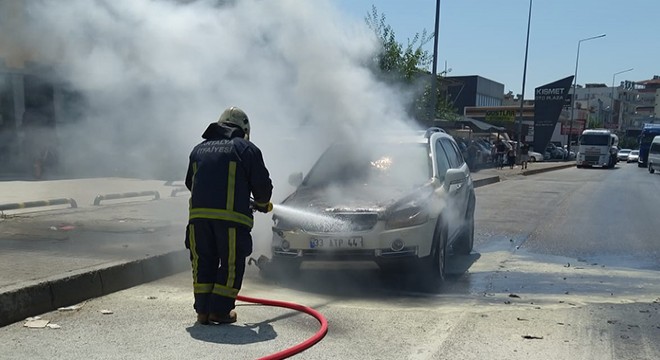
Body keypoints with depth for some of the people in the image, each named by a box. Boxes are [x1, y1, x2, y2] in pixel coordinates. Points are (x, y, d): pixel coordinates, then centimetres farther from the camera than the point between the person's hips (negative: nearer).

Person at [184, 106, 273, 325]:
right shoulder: (247, 149, 8)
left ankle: (203, 310, 17)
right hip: (232, 216, -4)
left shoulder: (199, 149, 22)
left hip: (198, 214, 4)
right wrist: (261, 204, 26)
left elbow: (190, 183, 26)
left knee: (203, 262, 15)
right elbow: (263, 185, 6)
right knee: (231, 264, 8)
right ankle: (220, 310, 9)